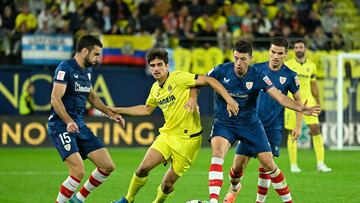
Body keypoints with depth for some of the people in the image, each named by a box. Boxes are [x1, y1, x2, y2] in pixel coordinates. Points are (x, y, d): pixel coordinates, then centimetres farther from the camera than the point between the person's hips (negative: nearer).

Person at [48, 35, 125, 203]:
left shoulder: (87, 70, 14)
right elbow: (55, 99, -22)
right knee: (78, 171, -23)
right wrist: (68, 122, -34)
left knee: (107, 166, 4)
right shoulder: (65, 68, -13)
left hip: (80, 125, 9)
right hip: (61, 126, -9)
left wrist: (110, 113, 24)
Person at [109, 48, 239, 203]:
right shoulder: (155, 89, 9)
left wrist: (229, 100, -24)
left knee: (167, 184, -2)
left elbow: (209, 80, -15)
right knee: (144, 167, -12)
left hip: (188, 138, -5)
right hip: (167, 135, 5)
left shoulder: (178, 78, -13)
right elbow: (147, 109, 28)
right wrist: (118, 110, 27)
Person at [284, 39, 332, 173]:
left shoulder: (311, 65, 9)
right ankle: (293, 164, 10)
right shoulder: (287, 65, -1)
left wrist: (318, 102, 18)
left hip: (308, 100, 2)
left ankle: (320, 163, -8)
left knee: (315, 129, -9)